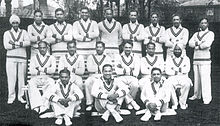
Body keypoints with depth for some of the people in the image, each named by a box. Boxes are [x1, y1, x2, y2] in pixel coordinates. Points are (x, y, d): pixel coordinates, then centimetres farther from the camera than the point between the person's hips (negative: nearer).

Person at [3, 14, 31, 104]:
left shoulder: (24, 32, 11)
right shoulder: (7, 33, 9)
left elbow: (28, 42, -6)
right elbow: (6, 46, -5)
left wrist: (14, 43, -10)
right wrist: (21, 44, -8)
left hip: (22, 57, 1)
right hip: (11, 57, -1)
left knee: (22, 77, 0)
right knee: (11, 77, -5)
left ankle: (21, 96, 9)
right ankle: (11, 97, 0)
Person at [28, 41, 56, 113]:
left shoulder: (51, 58, 13)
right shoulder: (34, 58, 15)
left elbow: (53, 70, -5)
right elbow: (32, 71, -1)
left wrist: (39, 69, -7)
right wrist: (46, 71, -5)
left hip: (47, 79, -1)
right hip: (36, 78, 1)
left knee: (51, 82, -35)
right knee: (31, 83, -33)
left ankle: (44, 106, -39)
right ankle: (37, 105, -40)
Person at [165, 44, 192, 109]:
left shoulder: (186, 58, 13)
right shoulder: (169, 59, 12)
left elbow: (187, 69, -4)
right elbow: (167, 71, -2)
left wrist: (175, 69, -9)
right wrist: (176, 73, -10)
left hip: (183, 77, 0)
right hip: (173, 78, 0)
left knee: (187, 84, -34)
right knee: (169, 84, -34)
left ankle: (182, 102, -15)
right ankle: (174, 103, -16)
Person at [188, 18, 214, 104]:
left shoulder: (210, 33, 4)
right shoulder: (196, 34, 18)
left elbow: (207, 44, -14)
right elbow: (190, 43, 3)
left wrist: (197, 46, -3)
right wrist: (200, 43, -11)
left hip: (205, 59, -5)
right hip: (196, 58, 5)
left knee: (205, 79, -10)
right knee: (196, 78, 8)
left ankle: (207, 98, -7)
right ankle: (196, 95, 19)